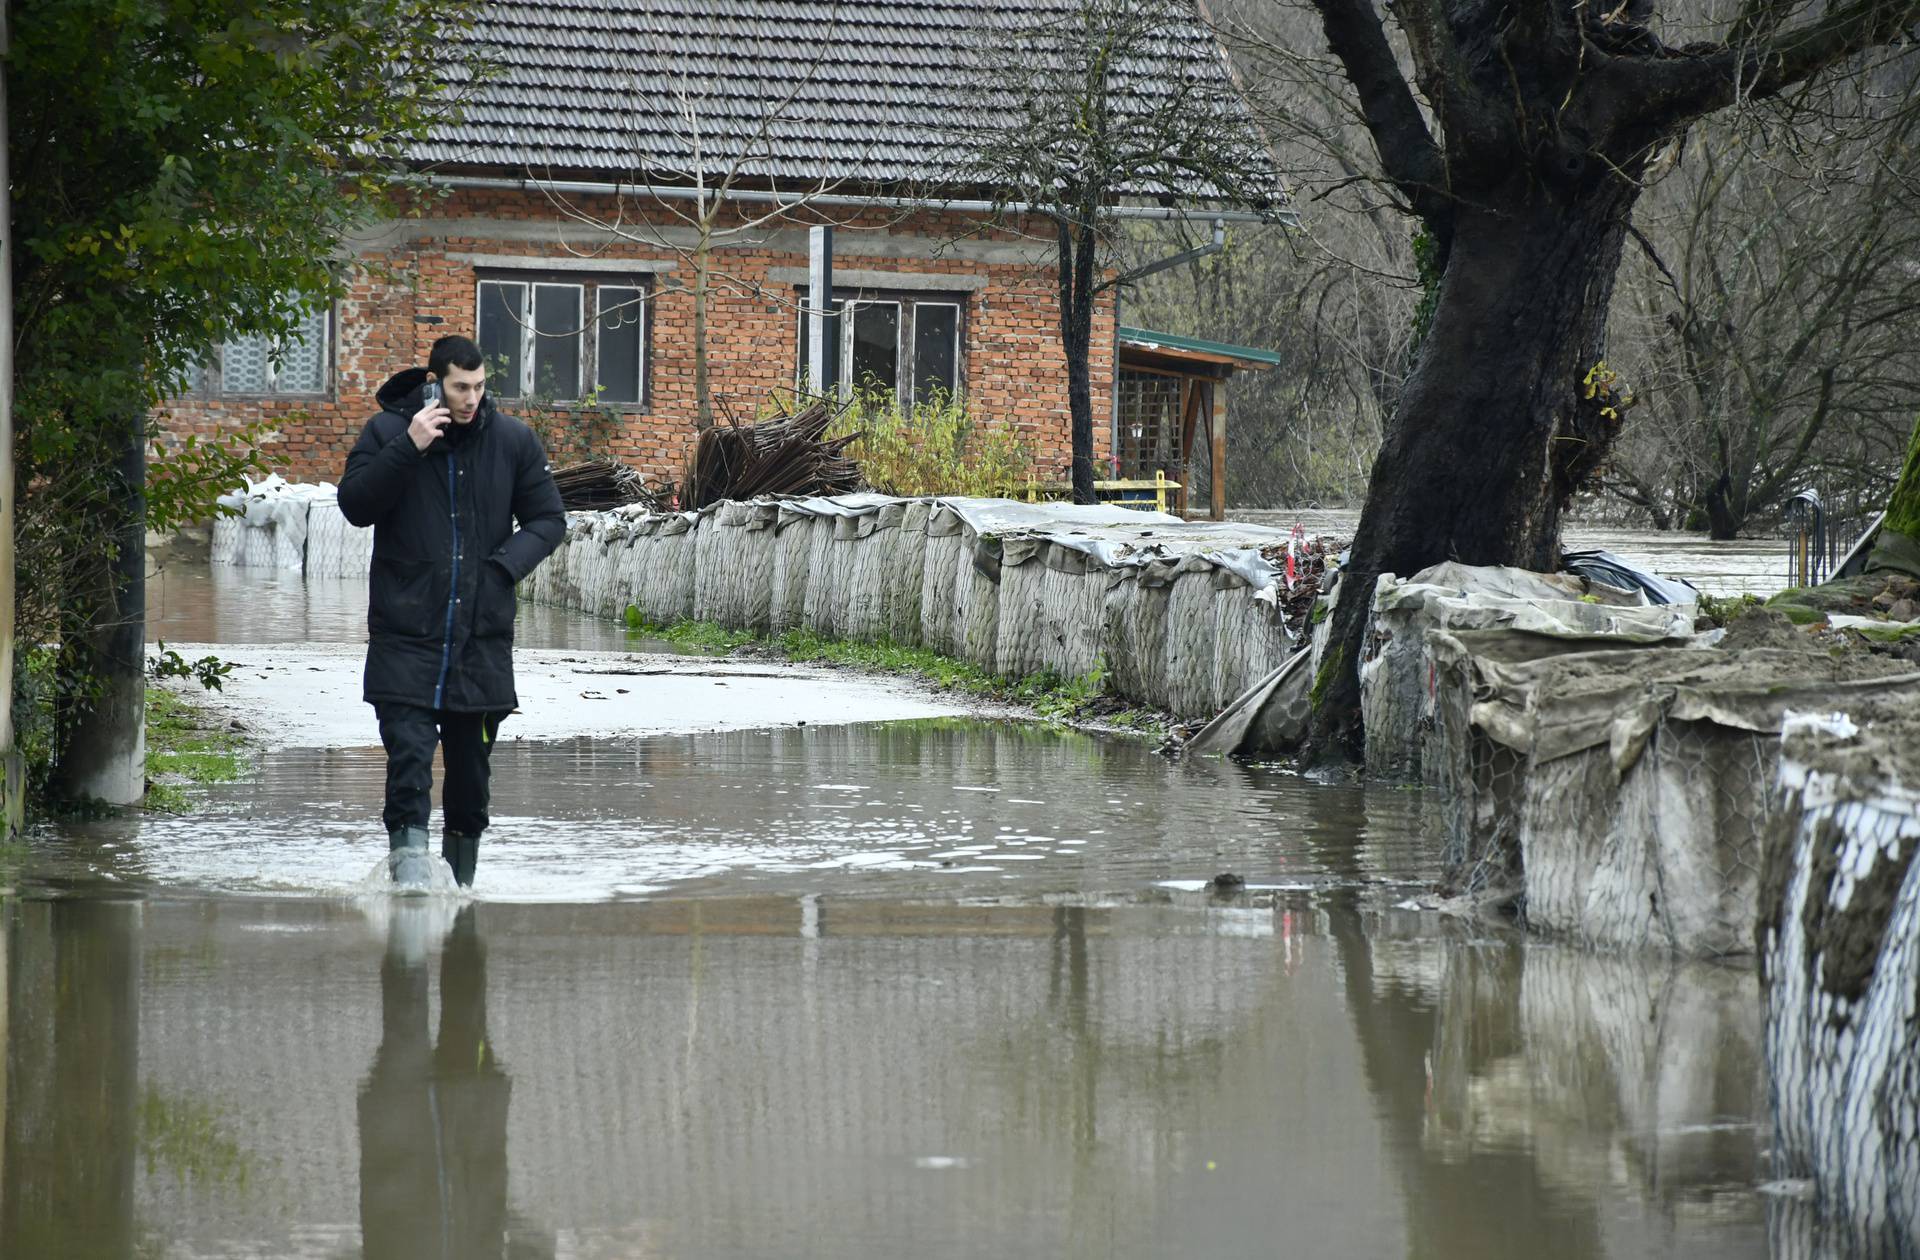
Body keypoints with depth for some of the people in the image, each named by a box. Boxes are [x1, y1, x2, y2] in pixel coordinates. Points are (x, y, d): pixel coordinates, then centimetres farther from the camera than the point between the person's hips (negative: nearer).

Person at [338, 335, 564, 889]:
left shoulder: (513, 441, 5)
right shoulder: (387, 432, -1)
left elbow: (548, 520, 11)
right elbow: (355, 506, -9)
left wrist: (504, 565, -6)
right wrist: (408, 448, -19)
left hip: (482, 634, 3)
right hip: (405, 635, -3)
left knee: (471, 768, 9)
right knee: (410, 755, -16)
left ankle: (460, 880, 22)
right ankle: (410, 863, -21)